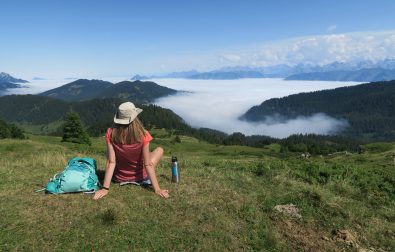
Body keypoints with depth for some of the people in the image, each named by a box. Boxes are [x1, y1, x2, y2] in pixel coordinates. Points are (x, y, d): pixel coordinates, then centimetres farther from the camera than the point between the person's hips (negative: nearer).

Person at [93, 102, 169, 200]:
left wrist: (105, 188, -18)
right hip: (140, 178, -2)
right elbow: (147, 164, -24)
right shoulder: (143, 135, -25)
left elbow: (111, 162, -22)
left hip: (119, 178, 2)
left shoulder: (111, 134, -20)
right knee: (159, 150, 17)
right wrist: (157, 189, -19)